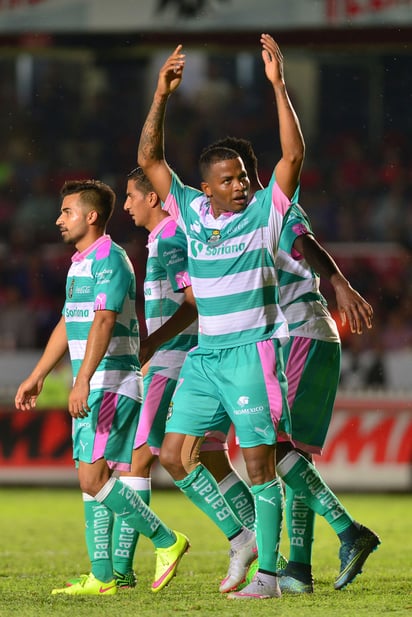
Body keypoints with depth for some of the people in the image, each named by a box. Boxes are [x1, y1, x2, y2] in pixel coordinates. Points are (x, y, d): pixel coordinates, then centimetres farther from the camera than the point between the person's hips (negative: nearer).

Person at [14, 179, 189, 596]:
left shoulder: (109, 260, -13)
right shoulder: (79, 263, 18)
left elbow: (103, 323, -23)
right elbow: (68, 324, 27)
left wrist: (83, 381, -32)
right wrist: (37, 376, 29)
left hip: (112, 385, -10)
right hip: (90, 388, 10)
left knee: (93, 478, -15)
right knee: (92, 480, 6)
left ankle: (167, 542, -4)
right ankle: (102, 577, 7)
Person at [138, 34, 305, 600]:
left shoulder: (263, 211, -4)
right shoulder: (191, 210, 8)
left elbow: (293, 155, -17)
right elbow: (149, 159, 8)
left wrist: (278, 85, -22)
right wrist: (161, 96, -3)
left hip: (252, 352, -5)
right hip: (204, 356, 5)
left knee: (259, 463, -5)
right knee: (173, 455, 2)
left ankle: (268, 573, 0)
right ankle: (240, 538, 17)